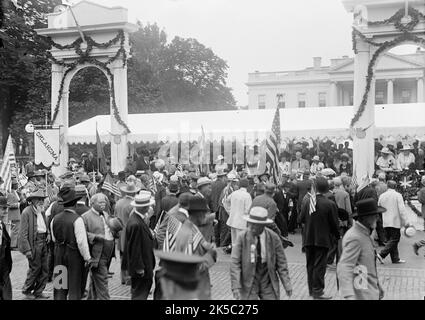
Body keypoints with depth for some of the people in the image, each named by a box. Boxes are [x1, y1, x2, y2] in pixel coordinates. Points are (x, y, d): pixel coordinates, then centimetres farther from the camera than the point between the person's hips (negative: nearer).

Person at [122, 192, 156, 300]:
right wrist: (139, 268, -20)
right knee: (140, 294, 2)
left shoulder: (136, 217, 2)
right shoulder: (136, 224, -29)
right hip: (140, 268, -10)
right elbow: (134, 248, -25)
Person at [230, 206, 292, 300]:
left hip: (268, 283, 1)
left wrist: (287, 285, -2)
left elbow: (281, 263, 1)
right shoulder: (242, 237, -11)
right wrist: (236, 287, -17)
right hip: (249, 283, -1)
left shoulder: (273, 238, -7)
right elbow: (235, 263, -11)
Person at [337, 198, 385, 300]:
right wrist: (349, 296, -40)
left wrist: (378, 286, 26)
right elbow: (344, 268, -29)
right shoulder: (355, 238, -20)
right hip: (363, 295, -9)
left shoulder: (364, 233, 11)